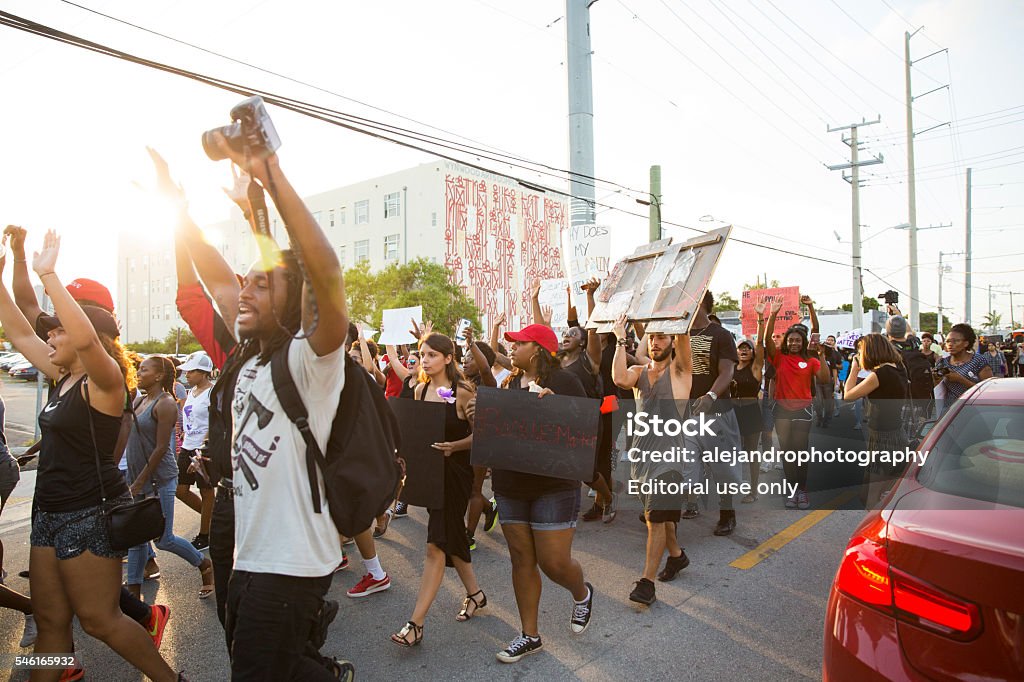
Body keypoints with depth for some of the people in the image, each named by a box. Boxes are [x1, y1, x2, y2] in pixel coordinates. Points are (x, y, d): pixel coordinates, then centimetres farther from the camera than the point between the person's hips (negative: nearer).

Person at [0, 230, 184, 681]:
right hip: (50, 510, 9)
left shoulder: (105, 381, -15)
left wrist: (49, 276, -31)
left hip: (90, 512, -9)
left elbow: (86, 338, -36)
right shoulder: (64, 377, 10)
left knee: (99, 619, 0)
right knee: (50, 619, 14)